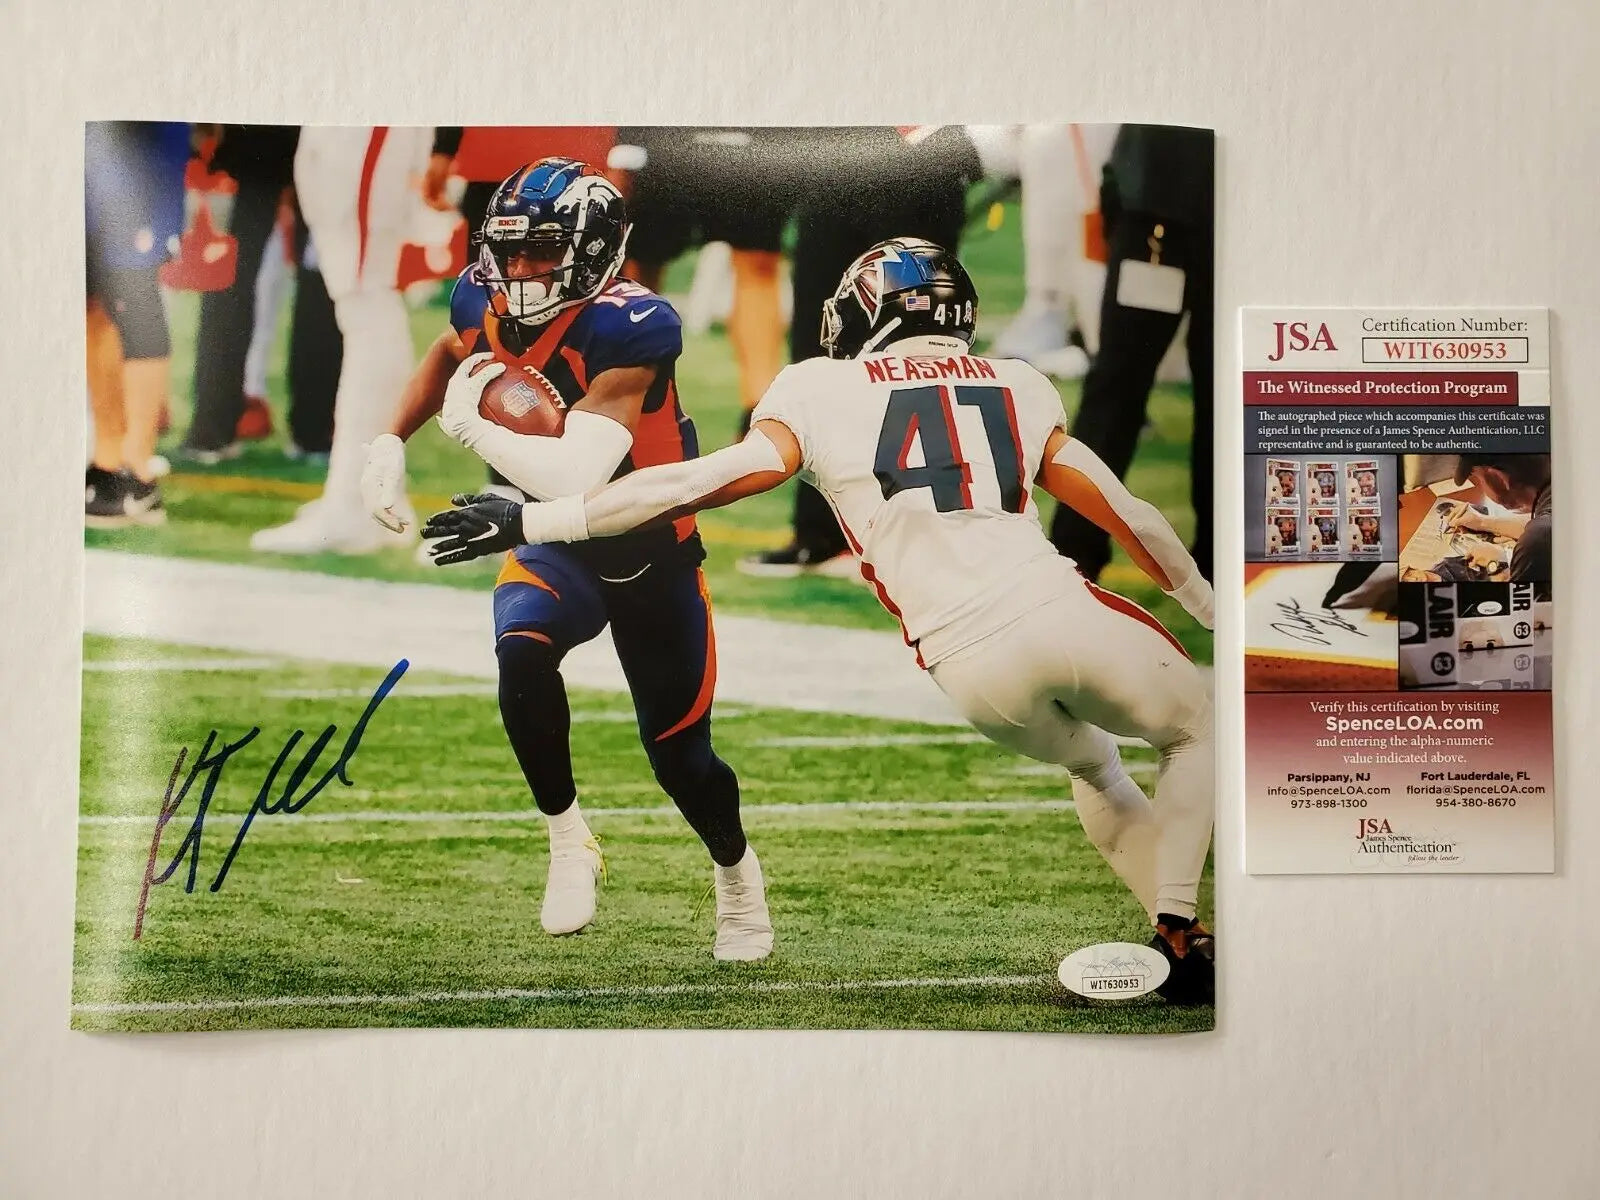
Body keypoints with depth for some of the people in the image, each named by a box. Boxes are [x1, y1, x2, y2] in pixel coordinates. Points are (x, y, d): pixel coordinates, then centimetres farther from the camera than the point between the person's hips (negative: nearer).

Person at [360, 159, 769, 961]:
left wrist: (469, 424, -27)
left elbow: (572, 479, -40)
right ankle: (568, 839, -6)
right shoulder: (488, 299, -11)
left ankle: (736, 873, 41)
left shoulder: (628, 330, -31)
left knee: (680, 757, 7)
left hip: (651, 556, -3)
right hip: (558, 547, 4)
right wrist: (390, 441, 6)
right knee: (522, 655, -31)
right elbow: (449, 354, 15)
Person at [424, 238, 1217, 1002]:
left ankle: (1178, 940, 24)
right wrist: (1215, 609, 37)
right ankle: (1178, 925, 13)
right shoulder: (1019, 386, 18)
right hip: (1062, 611, 0)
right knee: (1200, 731, 27)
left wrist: (529, 521, 7)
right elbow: (1127, 514, 23)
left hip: (972, 668, 0)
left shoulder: (822, 393, 10)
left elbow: (695, 484, 3)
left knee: (1094, 767, 30)